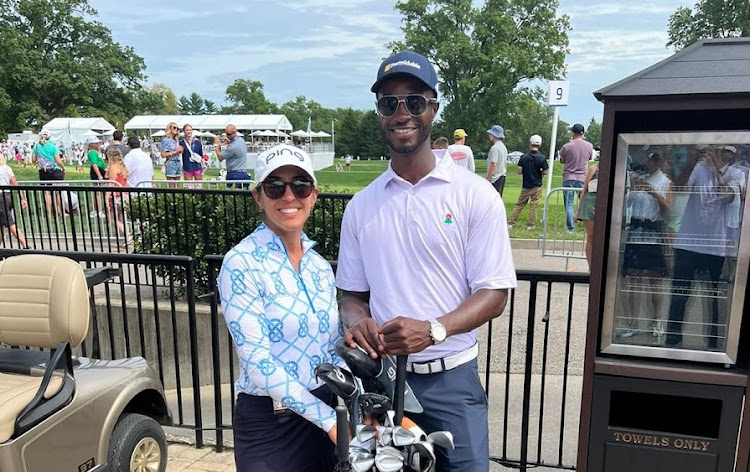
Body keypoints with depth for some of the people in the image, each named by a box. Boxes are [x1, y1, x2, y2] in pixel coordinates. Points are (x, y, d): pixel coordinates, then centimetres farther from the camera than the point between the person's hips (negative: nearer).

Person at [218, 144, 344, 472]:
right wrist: (329, 419, -22)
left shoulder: (320, 265, 4)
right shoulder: (241, 264, -15)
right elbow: (258, 362, -20)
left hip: (324, 413, 5)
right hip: (268, 422, -5)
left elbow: (334, 347, 8)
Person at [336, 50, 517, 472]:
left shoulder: (475, 195, -6)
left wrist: (432, 329, -23)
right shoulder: (361, 206, 5)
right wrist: (358, 322, -13)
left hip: (451, 379, -3)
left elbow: (494, 294, -7)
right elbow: (352, 294, 10)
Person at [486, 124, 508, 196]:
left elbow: (493, 166, -21)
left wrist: (487, 179, -19)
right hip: (502, 177, 10)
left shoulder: (494, 148, -16)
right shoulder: (504, 147, 15)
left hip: (495, 179, -10)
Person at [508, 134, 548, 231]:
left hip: (526, 186, 2)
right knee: (534, 205, 6)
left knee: (519, 204, 10)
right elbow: (545, 172, -8)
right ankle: (530, 225, 7)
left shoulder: (524, 157, -4)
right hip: (536, 186, -1)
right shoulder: (542, 158, -7)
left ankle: (511, 223, 7)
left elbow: (519, 171, -5)